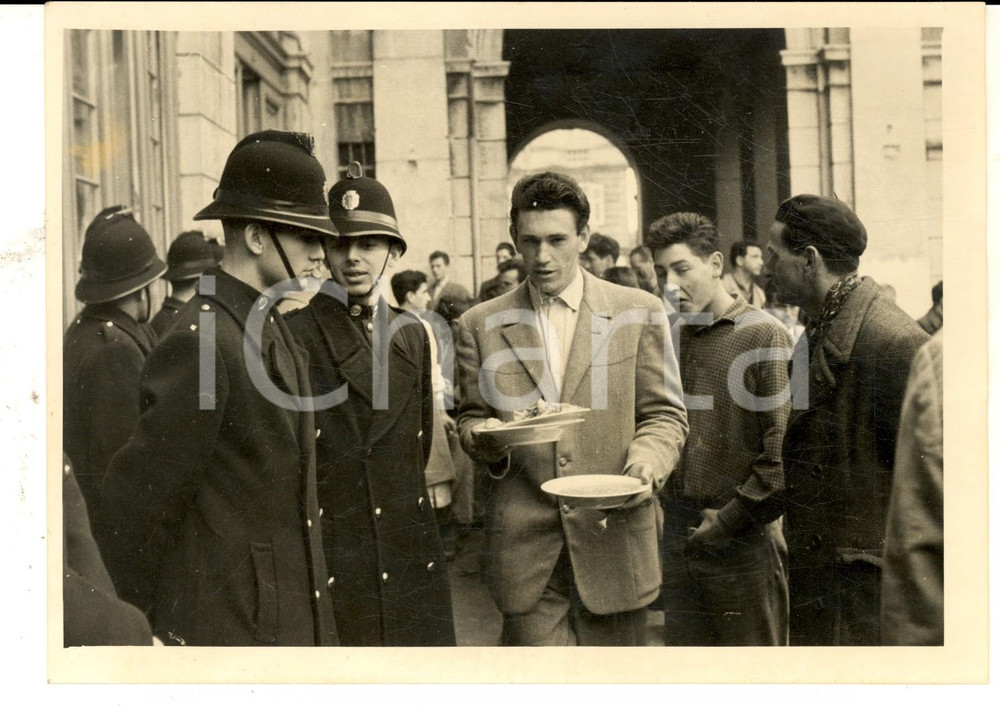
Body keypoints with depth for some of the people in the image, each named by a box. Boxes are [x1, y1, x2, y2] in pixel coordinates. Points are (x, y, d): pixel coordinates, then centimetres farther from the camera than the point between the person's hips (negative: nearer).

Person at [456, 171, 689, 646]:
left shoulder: (639, 312, 3)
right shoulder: (480, 325, 6)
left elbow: (664, 414, 5)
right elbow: (470, 418, 12)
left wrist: (647, 463, -15)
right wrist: (485, 438, -11)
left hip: (613, 541, 0)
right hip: (525, 550, 0)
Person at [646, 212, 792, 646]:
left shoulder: (765, 336, -9)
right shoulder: (672, 338, 8)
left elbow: (783, 449, -14)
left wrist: (731, 520, -12)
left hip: (744, 540, -5)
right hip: (678, 536, 5)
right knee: (681, 645, 13)